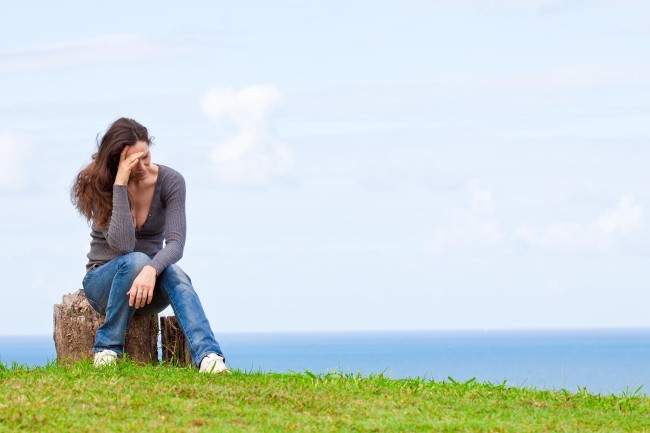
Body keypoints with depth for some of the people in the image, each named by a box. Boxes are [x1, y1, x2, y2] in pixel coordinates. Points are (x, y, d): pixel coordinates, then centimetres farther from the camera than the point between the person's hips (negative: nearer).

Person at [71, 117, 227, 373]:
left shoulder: (170, 181, -9)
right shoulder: (99, 186, -13)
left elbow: (176, 243, -21)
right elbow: (122, 245, -27)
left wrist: (151, 270, -42)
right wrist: (120, 184, -30)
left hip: (149, 283, 2)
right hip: (104, 281, -1)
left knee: (174, 273, -34)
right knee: (136, 260, -36)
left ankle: (208, 356, -52)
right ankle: (107, 349, -24)